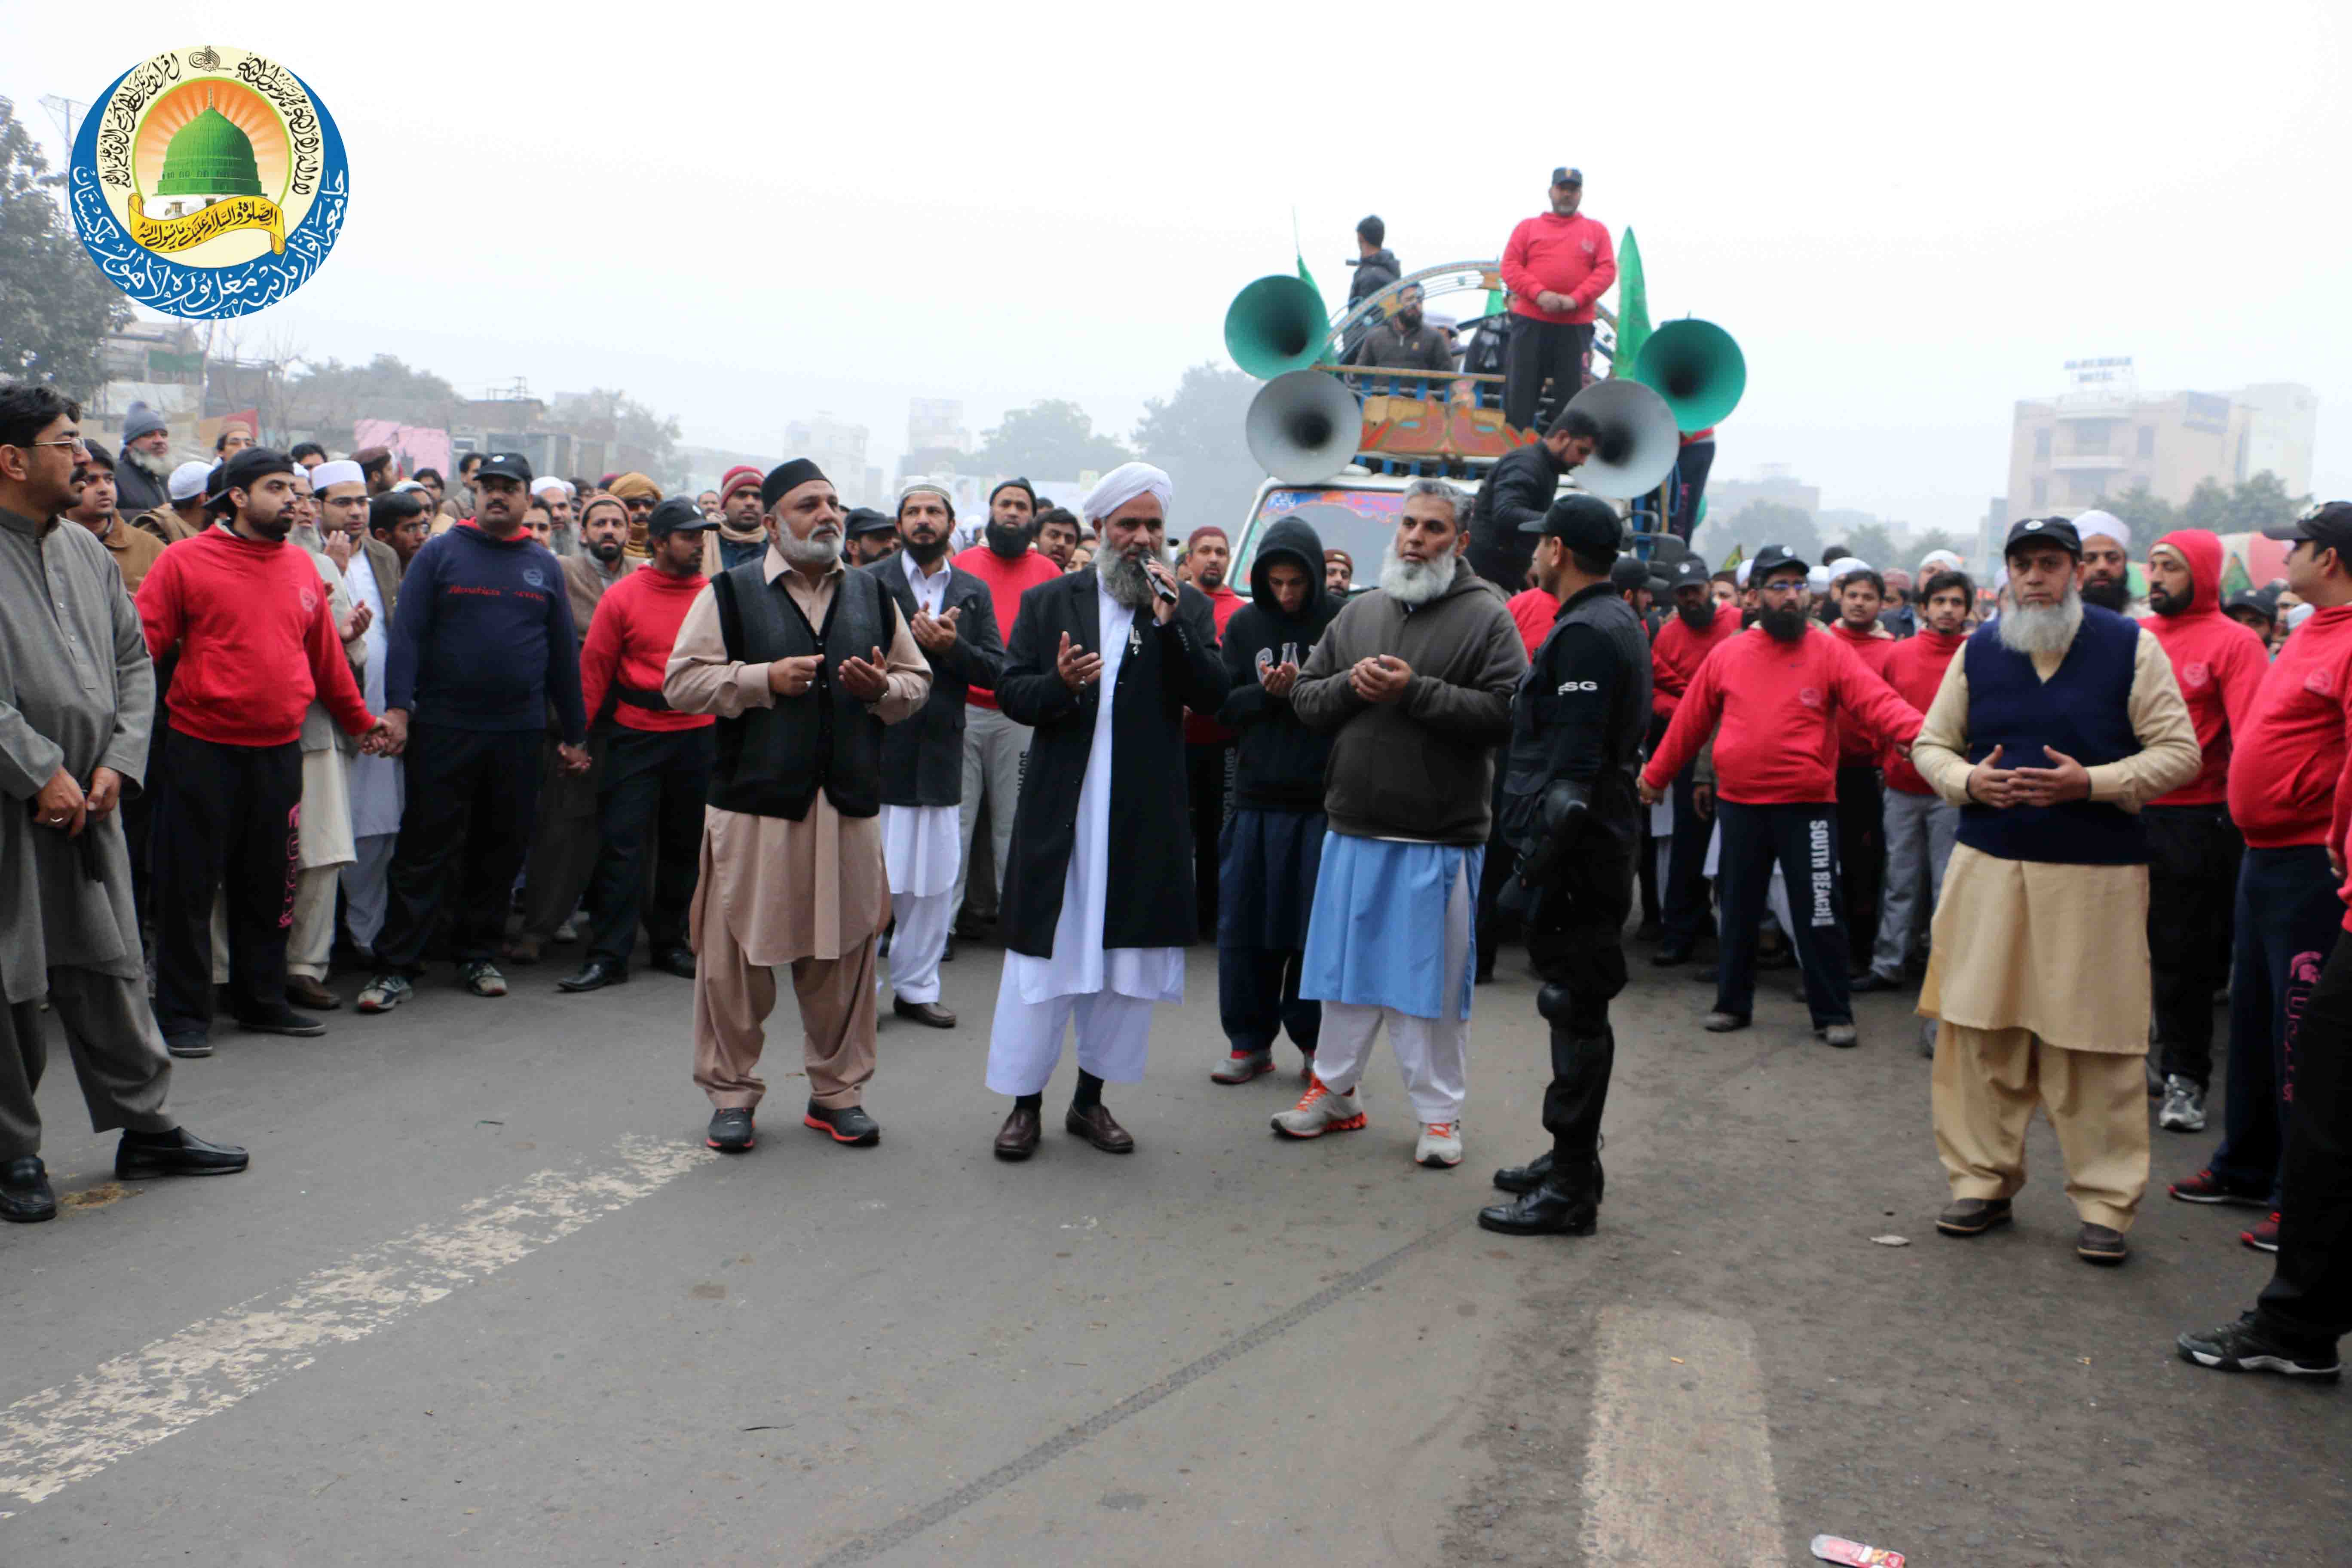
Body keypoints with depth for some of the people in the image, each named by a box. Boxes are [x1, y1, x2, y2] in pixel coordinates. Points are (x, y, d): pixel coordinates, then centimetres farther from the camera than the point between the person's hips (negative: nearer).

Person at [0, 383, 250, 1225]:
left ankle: (147, 1128, 22)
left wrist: (118, 763, 2)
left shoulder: (86, 550, 13)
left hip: (89, 802, 6)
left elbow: (134, 660, 14)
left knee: (111, 965, 12)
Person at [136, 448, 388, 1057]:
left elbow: (326, 656, 20)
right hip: (204, 749, -4)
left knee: (271, 884, 12)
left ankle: (262, 1000, 24)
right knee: (190, 885, 2)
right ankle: (183, 1013, 12)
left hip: (281, 749, 5)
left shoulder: (301, 566, 11)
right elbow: (139, 645, -6)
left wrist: (362, 720, 25)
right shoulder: (185, 561, -4)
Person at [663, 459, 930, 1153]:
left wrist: (882, 689, -5)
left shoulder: (872, 594, 13)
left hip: (850, 805, 3)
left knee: (844, 953, 7)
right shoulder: (731, 592, 2)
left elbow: (917, 681, 18)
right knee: (737, 955, 2)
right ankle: (731, 1094, 18)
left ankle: (837, 1091, 22)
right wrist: (765, 679, -13)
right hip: (754, 803, -3)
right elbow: (681, 681, -2)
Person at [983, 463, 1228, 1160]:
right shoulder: (1048, 601, 7)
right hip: (1059, 809, -1)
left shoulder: (1188, 607, 6)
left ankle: (1091, 1098, 23)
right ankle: (1025, 1102, 15)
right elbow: (1011, 693, 2)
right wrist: (1060, 684, -18)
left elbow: (1212, 698, -5)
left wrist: (1170, 624, -16)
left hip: (1146, 816, 1)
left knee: (1127, 958, 8)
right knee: (1043, 954, 3)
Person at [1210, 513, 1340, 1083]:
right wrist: (1266, 693, -15)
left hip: (1325, 799, -3)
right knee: (1245, 921, 6)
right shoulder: (1243, 625, 6)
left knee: (1318, 926, 4)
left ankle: (1314, 1038, 19)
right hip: (1256, 797, 3)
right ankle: (1250, 1040, 19)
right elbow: (1224, 704, 2)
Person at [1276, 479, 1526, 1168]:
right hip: (1354, 828, 5)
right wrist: (1351, 685, -9)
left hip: (1441, 837, -4)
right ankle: (1334, 1091, 28)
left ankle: (1440, 1113, 17)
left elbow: (1506, 711, -15)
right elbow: (1305, 697, 11)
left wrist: (1414, 691, -20)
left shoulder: (1487, 616, -3)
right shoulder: (1360, 612, 12)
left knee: (1432, 977, 3)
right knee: (1346, 964, 13)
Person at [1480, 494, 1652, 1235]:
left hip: (1578, 851, -11)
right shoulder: (1615, 623, 18)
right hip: (1596, 844, 11)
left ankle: (1570, 1189, 0)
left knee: (1576, 1010, -6)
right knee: (1577, 1007, 17)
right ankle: (1570, 1159, 28)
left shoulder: (1586, 633, -16)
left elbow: (1575, 760, -23)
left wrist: (1548, 844, -23)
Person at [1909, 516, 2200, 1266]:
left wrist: (2092, 783, -16)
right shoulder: (1978, 650, 9)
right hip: (1989, 867, 3)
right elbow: (1931, 744, 14)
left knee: (2095, 1041, 1)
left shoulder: (2130, 646, 0)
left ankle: (2105, 1202, 13)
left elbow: (2179, 751, -2)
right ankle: (1983, 1181, 18)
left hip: (2097, 873, -3)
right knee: (1982, 1028, 6)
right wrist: (1969, 781, -8)